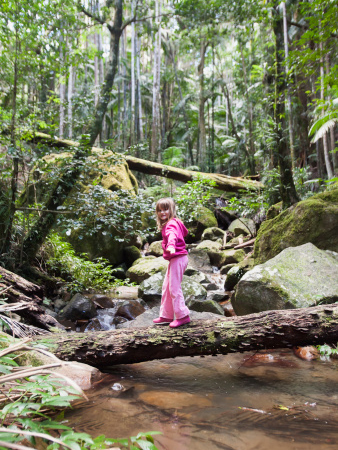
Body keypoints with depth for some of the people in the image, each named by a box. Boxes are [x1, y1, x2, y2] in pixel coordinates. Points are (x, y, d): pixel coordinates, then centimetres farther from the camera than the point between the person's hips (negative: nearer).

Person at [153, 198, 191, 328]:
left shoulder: (171, 224, -14)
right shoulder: (175, 222, 16)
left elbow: (172, 235, -36)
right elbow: (184, 232, 32)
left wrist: (171, 246, -56)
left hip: (177, 258, -11)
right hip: (174, 259, 11)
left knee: (174, 288, -7)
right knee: (166, 287, 15)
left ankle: (183, 316, 2)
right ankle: (166, 315, 25)